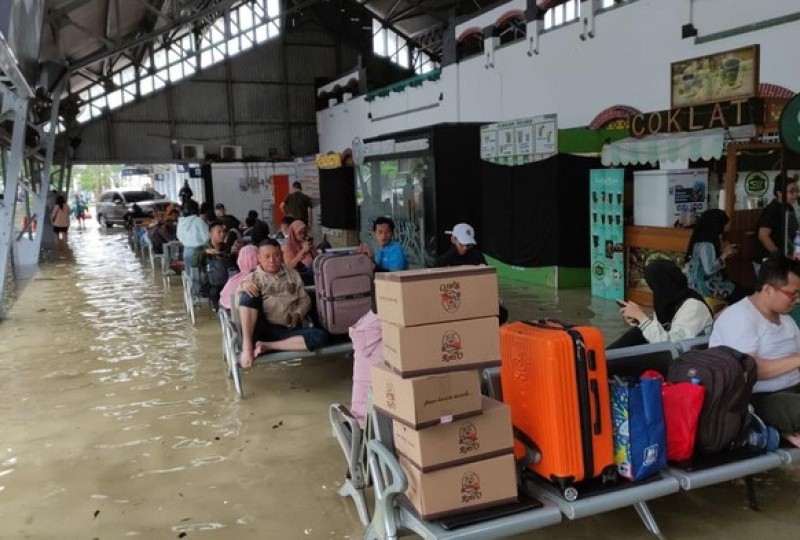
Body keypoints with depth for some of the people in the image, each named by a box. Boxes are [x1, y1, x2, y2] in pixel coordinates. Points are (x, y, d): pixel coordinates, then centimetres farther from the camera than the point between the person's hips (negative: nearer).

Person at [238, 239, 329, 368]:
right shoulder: (253, 277, 11)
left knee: (321, 335, -26)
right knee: (249, 295, -25)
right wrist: (243, 285, -25)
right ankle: (247, 345, -30)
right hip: (262, 330, -2)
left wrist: (297, 314, -5)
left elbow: (305, 299, 17)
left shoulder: (293, 275, 18)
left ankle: (266, 346, -26)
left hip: (288, 330, 2)